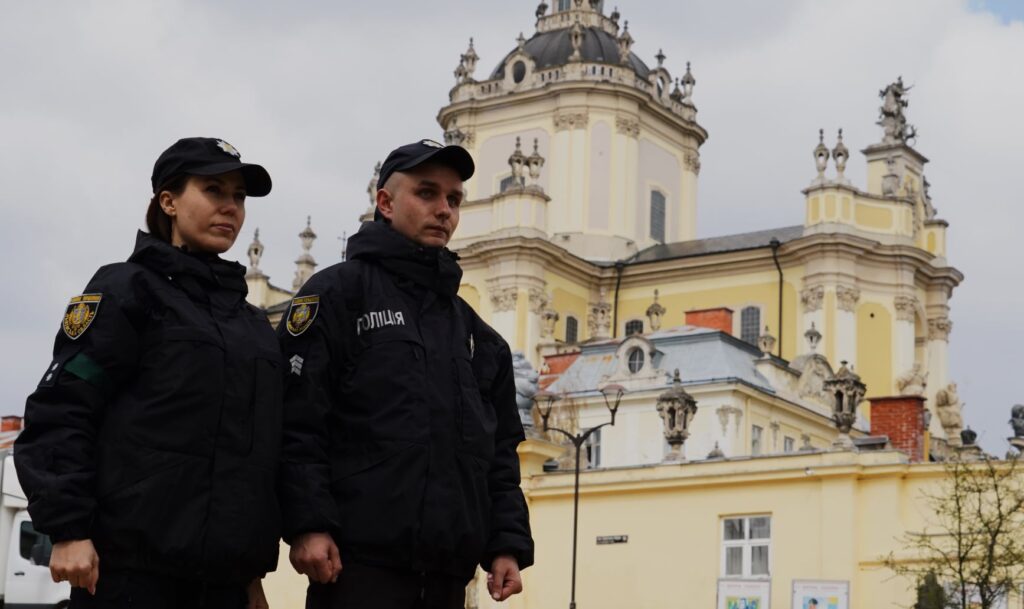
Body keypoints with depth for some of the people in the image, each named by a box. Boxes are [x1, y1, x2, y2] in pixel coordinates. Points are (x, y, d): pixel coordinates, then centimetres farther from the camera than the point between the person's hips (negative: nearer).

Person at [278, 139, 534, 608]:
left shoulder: (478, 335, 21)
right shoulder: (338, 293, 2)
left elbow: (499, 450, 20)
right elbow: (296, 421, -8)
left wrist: (508, 544, 9)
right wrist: (307, 525, -18)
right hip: (357, 562, -6)